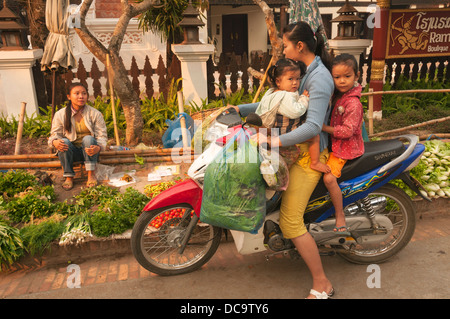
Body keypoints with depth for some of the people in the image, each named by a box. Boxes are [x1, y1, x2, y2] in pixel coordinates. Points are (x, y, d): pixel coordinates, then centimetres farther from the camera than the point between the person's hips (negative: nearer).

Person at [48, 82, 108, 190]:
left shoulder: (95, 114, -9)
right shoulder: (60, 115, -5)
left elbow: (102, 136, -11)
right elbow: (55, 134, -1)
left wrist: (98, 147, -34)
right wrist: (55, 142, -28)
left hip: (89, 150, -1)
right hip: (72, 152, 1)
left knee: (88, 138, -31)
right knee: (64, 141, -29)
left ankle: (91, 174, -23)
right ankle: (69, 176, -16)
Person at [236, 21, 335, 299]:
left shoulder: (319, 77, -17)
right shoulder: (302, 71, 14)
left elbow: (313, 125, -28)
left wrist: (276, 141, -34)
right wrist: (239, 109, 10)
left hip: (309, 153, -10)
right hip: (295, 147, 11)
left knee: (290, 221, -14)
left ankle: (322, 285, 2)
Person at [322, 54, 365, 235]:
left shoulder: (353, 103, -21)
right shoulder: (338, 95, 6)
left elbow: (347, 130, -27)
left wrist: (324, 127, -24)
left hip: (346, 147, -10)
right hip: (333, 143, 10)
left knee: (329, 178, -22)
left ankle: (340, 216, -7)